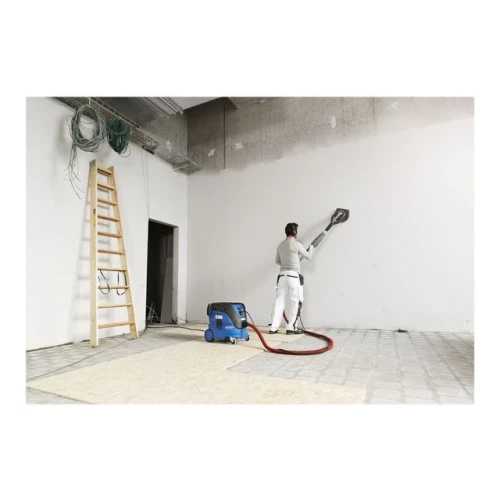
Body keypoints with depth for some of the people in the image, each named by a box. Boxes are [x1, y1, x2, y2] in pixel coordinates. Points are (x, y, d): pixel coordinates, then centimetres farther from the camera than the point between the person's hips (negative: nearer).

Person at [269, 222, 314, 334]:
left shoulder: (280, 245, 11)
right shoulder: (297, 244, -8)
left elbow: (277, 261, 21)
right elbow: (308, 257, 6)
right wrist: (311, 247, 24)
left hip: (282, 275, 6)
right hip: (294, 275, -6)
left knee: (279, 301, 7)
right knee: (295, 302, 4)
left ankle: (274, 327, 8)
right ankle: (291, 328, 5)